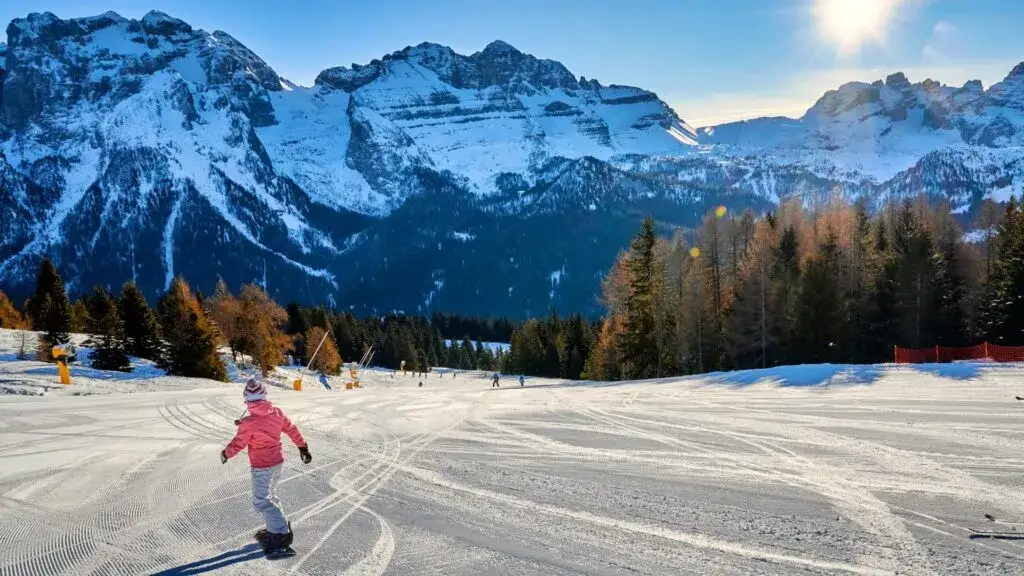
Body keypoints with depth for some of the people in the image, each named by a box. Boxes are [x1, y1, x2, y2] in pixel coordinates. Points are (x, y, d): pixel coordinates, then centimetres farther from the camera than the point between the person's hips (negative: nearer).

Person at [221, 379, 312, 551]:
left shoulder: (249, 423, -24)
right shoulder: (277, 412, -7)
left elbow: (237, 444, -11)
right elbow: (292, 429, 6)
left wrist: (225, 454, 10)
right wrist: (303, 447, 19)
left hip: (261, 467, -7)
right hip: (278, 462, 7)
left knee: (261, 501, 2)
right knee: (270, 496, 23)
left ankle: (281, 534, 1)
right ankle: (277, 528, 31)